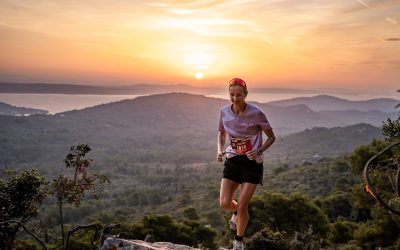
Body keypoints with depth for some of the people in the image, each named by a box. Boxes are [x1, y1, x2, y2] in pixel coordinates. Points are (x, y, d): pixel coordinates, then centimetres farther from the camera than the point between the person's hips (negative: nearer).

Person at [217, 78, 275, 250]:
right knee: (225, 203, -8)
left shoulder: (256, 113, -16)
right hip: (232, 161, 3)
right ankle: (237, 213, 31)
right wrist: (220, 149, -5)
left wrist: (259, 151, -21)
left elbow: (271, 137, -4)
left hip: (252, 163, -3)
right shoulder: (224, 111, -5)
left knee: (242, 207, -5)